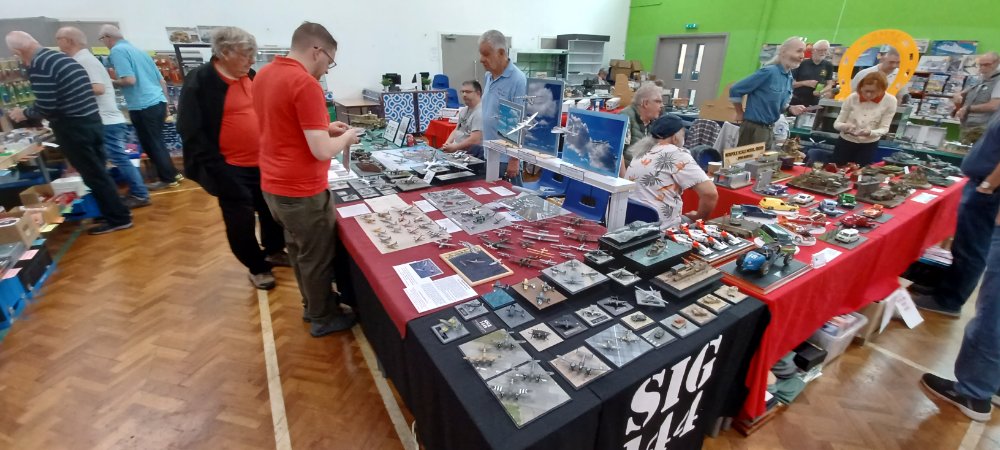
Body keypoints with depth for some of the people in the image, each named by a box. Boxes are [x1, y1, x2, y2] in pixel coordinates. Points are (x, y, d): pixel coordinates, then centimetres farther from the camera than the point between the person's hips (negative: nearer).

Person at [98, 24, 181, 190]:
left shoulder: (117, 51, -7)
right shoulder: (139, 50, 18)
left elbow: (129, 80, -18)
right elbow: (162, 80, 18)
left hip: (143, 106, -8)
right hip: (158, 102, 8)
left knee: (151, 145, 3)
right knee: (156, 143, 17)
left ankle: (168, 178, 10)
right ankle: (172, 174, 21)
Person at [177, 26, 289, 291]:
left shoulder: (249, 76, 7)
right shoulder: (199, 81, -12)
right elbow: (191, 131, -13)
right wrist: (217, 168, -17)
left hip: (262, 163, 6)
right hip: (232, 169, -6)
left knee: (272, 210, 17)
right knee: (241, 222, 7)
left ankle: (274, 251, 39)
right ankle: (257, 267, 25)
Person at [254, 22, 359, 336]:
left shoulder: (263, 75, 8)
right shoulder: (305, 84, -21)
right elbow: (322, 151, -24)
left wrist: (325, 128, 12)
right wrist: (346, 137, -5)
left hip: (274, 185, 9)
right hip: (301, 191, -9)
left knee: (298, 249, 23)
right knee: (317, 256, 9)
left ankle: (313, 302, 41)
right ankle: (322, 317, 27)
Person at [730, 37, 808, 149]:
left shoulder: (789, 77, 9)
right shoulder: (769, 72, -16)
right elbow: (735, 90, -15)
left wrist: (790, 108, 0)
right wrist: (740, 114, -5)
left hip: (769, 129, 9)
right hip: (754, 128, -9)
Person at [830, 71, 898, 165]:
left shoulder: (890, 101, -13)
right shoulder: (852, 98, -15)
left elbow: (884, 128, -11)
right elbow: (837, 123, -8)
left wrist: (870, 133, -33)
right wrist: (844, 126, -32)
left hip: (869, 145, 0)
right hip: (845, 142, 0)